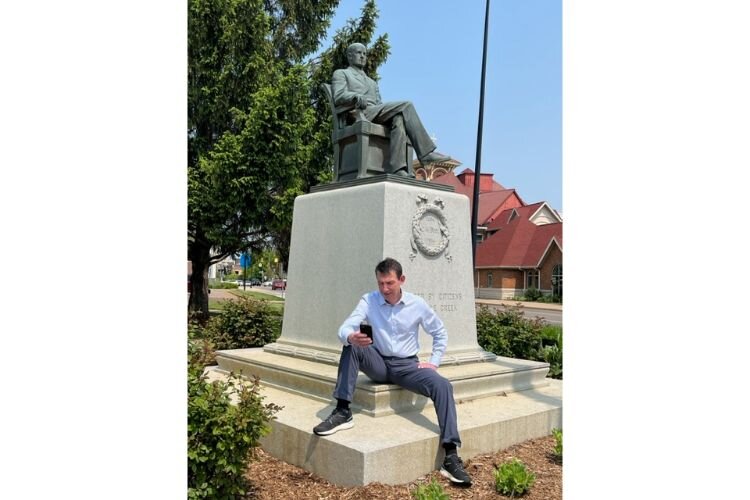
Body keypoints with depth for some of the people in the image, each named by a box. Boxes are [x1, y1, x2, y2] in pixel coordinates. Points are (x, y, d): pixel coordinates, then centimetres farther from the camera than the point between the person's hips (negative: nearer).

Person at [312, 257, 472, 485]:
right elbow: (344, 329, -19)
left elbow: (440, 333, 9)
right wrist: (351, 337, -43)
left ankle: (450, 456, -27)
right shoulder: (368, 301, -7)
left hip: (407, 365, 0)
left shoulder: (418, 304, -5)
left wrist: (434, 362, -1)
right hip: (379, 364, 1)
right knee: (350, 347, -28)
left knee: (443, 386, -27)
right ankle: (342, 412, -24)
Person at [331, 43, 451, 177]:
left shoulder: (372, 82, 40)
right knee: (406, 105, -23)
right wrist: (357, 96, -21)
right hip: (359, 114, -6)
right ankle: (425, 152, -29)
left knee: (399, 119, -31)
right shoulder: (341, 73, 21)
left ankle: (397, 169, -46)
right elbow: (338, 97, 0)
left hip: (375, 114, 6)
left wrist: (388, 108, 2)